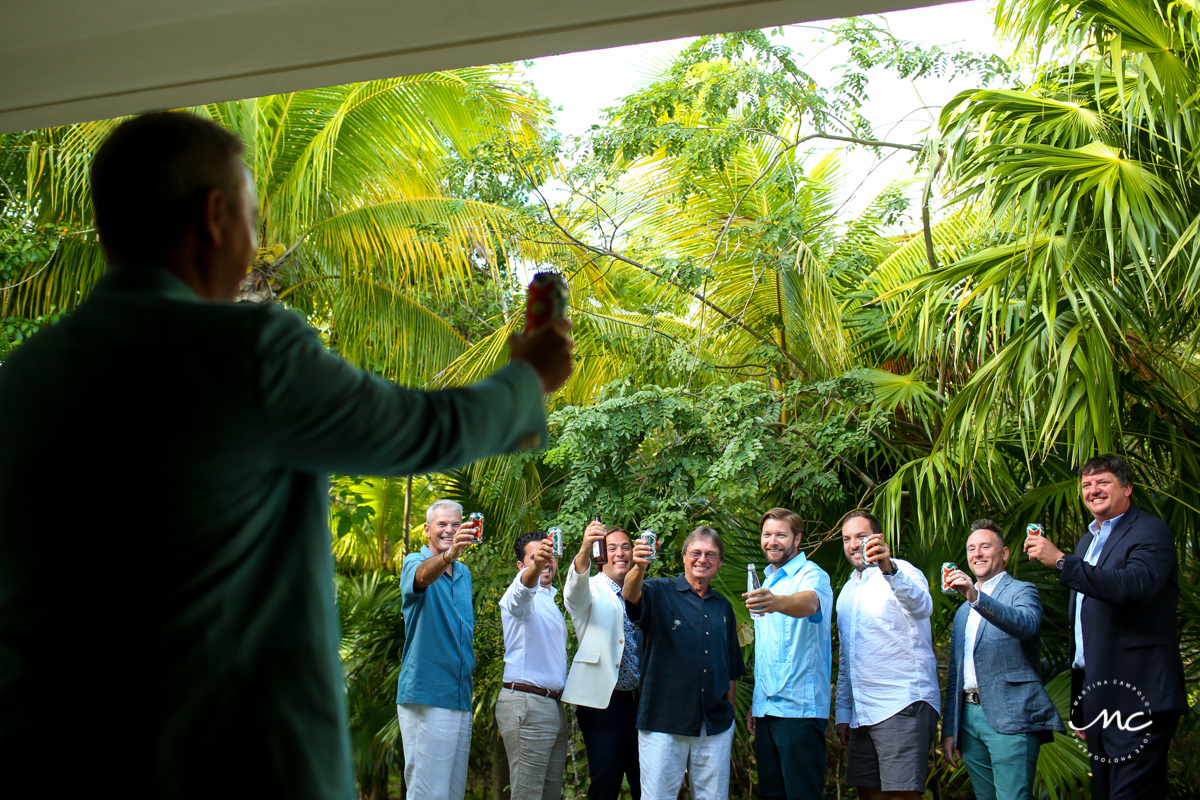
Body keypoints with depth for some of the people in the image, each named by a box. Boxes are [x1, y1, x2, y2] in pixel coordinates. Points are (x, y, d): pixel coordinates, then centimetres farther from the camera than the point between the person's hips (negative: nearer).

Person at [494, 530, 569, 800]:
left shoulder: (551, 601, 22)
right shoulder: (519, 597, -5)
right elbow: (524, 586, -32)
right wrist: (536, 566, -51)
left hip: (554, 705, 8)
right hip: (526, 704, -8)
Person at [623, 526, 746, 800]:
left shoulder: (724, 607, 14)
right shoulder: (660, 593, -1)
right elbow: (631, 594, -25)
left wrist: (728, 713, 13)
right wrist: (639, 567, -45)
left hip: (715, 727, 4)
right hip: (664, 725, -4)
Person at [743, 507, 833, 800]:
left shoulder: (811, 575, -8)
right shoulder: (767, 582, 18)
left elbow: (809, 602, -34)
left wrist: (776, 602, -55)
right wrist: (756, 703, 17)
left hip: (799, 707, -8)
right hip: (766, 709, 8)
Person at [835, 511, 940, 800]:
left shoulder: (902, 573, -3)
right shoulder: (848, 592, 20)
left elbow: (921, 606, -28)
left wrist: (888, 569, -45)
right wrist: (843, 713, 18)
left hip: (903, 706, -7)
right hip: (861, 713, 7)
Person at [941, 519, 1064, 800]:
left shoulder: (1021, 591, 4)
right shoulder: (962, 612, 24)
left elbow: (1027, 624, -20)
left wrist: (976, 597, -32)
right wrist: (948, 730, 16)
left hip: (1009, 717, -6)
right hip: (968, 718, 6)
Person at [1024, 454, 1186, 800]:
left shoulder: (1151, 531, -5)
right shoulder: (1088, 541, 21)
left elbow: (1135, 585, -27)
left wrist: (1060, 561, -27)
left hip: (1134, 694, -9)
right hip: (1095, 693, 9)